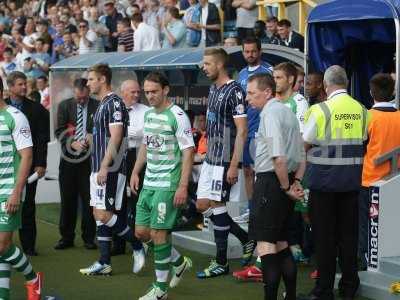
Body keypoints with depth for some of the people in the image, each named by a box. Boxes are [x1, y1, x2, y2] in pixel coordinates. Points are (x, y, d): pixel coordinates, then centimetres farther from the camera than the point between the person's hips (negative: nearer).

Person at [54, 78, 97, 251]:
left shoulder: (97, 107, -1)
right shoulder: (64, 106, 5)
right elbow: (59, 131, 2)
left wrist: (93, 137, -16)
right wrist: (72, 143, -14)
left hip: (89, 159, -2)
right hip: (69, 159, 2)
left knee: (88, 200, 2)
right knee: (68, 199, 7)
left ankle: (88, 238, 11)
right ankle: (66, 238, 15)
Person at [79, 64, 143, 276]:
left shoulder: (114, 103, -13)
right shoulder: (102, 104, 17)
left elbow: (115, 138, -20)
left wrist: (104, 167, -23)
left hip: (110, 170, -10)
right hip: (98, 169, 10)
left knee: (104, 215, -11)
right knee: (99, 214, 9)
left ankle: (138, 246, 3)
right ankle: (104, 264, 12)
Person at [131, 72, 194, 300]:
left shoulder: (177, 116, -13)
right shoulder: (148, 114, 11)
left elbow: (188, 153, -14)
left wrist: (183, 186, -19)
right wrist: (136, 172, 17)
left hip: (168, 185, -8)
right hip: (148, 184, 8)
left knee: (158, 233, -6)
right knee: (142, 232, 10)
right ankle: (180, 262, 31)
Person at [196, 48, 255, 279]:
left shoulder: (234, 91, -15)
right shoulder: (214, 89, 13)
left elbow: (242, 130, -18)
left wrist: (234, 165, -21)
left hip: (225, 160, -9)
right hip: (211, 158, 9)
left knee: (217, 206, -4)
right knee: (203, 205, 10)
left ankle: (221, 263, 6)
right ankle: (246, 239, 21)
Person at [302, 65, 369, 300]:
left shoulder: (320, 110, -14)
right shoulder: (361, 110, 0)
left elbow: (305, 144, -7)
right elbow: (363, 141, 9)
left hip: (324, 178, -4)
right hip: (352, 179, 4)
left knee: (325, 235, 4)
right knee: (349, 232, 12)